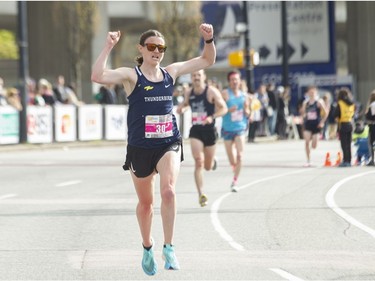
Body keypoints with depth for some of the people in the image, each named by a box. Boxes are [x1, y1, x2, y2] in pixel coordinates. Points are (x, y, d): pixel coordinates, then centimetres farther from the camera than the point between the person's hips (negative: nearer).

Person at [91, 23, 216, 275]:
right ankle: (148, 247, 38)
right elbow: (98, 76, -25)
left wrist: (209, 40, -1)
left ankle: (169, 247, -16)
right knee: (146, 201, 14)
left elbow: (207, 61, 16)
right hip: (140, 147, -1)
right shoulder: (131, 75, -7)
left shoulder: (171, 72, 5)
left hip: (169, 144, 1)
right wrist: (109, 47, -27)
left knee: (169, 191, -24)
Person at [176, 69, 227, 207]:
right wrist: (181, 108, -1)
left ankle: (212, 161, 51)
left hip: (209, 130, -2)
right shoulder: (188, 93, 4)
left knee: (208, 166, 11)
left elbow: (224, 108, -8)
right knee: (199, 162, -17)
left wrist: (212, 117, -25)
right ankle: (201, 194, -17)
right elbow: (185, 104, 24)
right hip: (195, 131, 2)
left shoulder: (211, 92, -9)